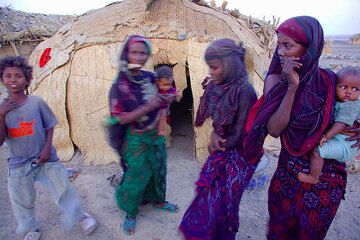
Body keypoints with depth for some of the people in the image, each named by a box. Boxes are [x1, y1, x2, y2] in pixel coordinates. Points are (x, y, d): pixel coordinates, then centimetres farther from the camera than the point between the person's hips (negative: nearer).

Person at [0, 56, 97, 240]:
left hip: (45, 158, -2)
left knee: (63, 189, 7)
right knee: (22, 201, 17)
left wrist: (47, 148, -13)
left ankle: (81, 216, 30)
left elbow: (50, 127, -1)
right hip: (18, 163, 2)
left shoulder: (36, 102, -10)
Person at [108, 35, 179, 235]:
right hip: (136, 140, -5)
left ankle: (158, 200, 46)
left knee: (159, 170, 20)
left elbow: (159, 103, 13)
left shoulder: (151, 78, -2)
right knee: (136, 176, 8)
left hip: (156, 135, 5)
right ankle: (130, 213, 33)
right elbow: (121, 118, -18)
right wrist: (148, 107, -27)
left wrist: (167, 100, -12)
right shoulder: (120, 84, -16)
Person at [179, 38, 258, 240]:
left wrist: (219, 144, -8)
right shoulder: (217, 87, -4)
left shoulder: (244, 92, -25)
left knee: (223, 200, 9)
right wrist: (215, 135, -12)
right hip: (221, 150, 6)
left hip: (239, 155, -6)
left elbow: (242, 134, -20)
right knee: (209, 193, 17)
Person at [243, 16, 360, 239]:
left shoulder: (329, 80, -9)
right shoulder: (275, 80, -13)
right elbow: (273, 129, -23)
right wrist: (291, 87, -28)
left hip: (328, 174, 1)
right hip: (289, 171, 0)